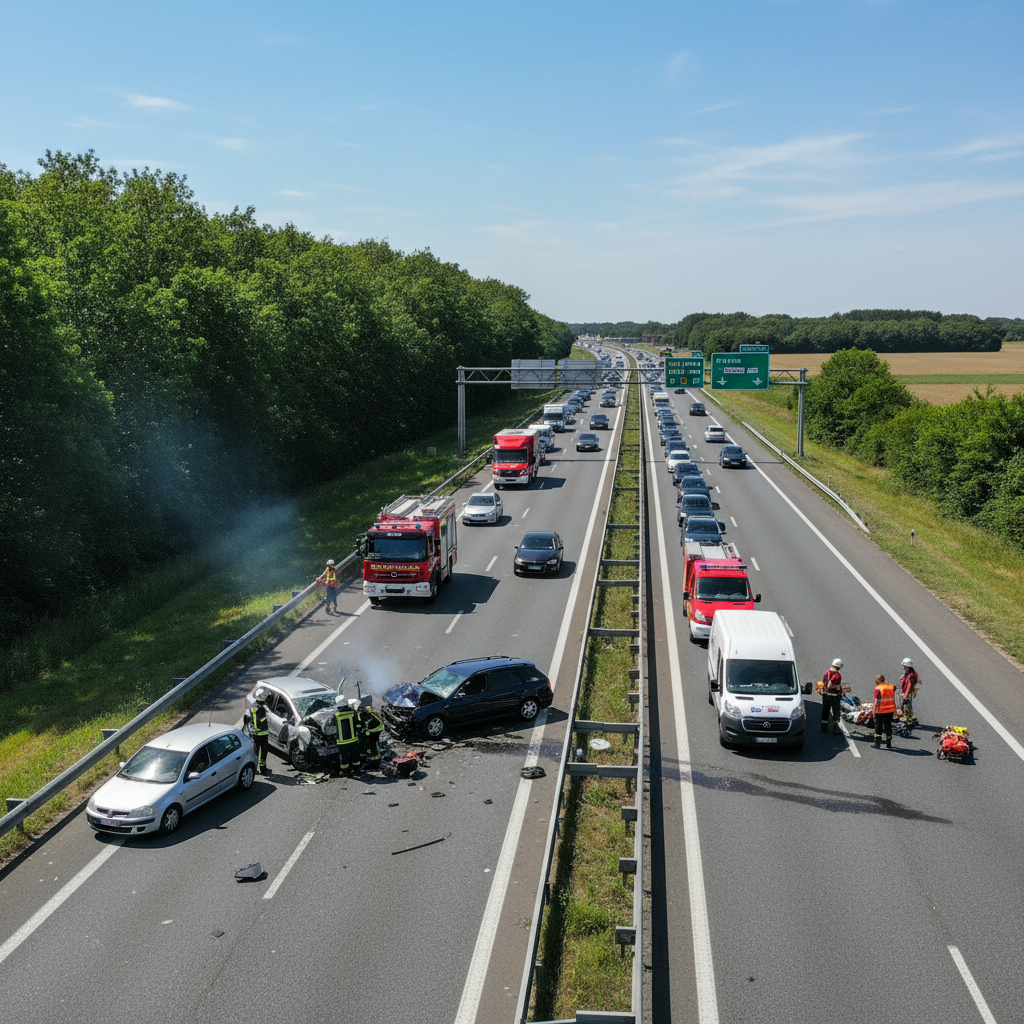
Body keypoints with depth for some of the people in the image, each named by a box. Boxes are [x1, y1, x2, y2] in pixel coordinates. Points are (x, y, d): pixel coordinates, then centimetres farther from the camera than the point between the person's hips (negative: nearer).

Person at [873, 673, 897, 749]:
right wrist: (895, 709, 19)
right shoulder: (892, 687, 2)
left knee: (878, 727, 6)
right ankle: (889, 743, 22)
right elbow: (894, 699, 9)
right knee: (888, 726, 16)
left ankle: (877, 744, 3)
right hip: (890, 711, 4)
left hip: (880, 711, -4)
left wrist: (874, 710, -4)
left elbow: (877, 701, -13)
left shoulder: (877, 688, -13)